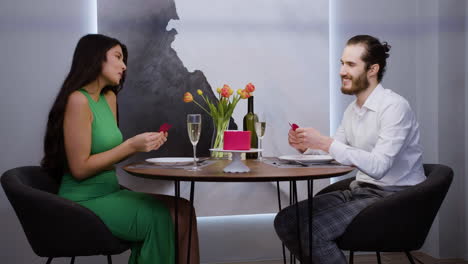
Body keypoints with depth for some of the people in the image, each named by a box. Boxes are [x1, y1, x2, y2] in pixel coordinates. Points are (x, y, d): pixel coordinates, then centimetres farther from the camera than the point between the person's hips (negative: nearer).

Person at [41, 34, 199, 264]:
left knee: (182, 209, -9)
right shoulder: (78, 100, -15)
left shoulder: (109, 97, 12)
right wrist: (131, 145, -17)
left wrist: (142, 145, -2)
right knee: (165, 219, -18)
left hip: (108, 193, 8)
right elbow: (80, 168, -18)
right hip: (85, 204, -8)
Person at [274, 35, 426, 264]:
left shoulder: (394, 106, -16)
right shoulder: (352, 110, 10)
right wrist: (306, 147, -8)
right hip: (360, 190, 8)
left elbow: (378, 166, -26)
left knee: (314, 231, -26)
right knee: (285, 221, -5)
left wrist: (326, 143, -29)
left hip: (392, 195, -8)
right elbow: (333, 155, 12)